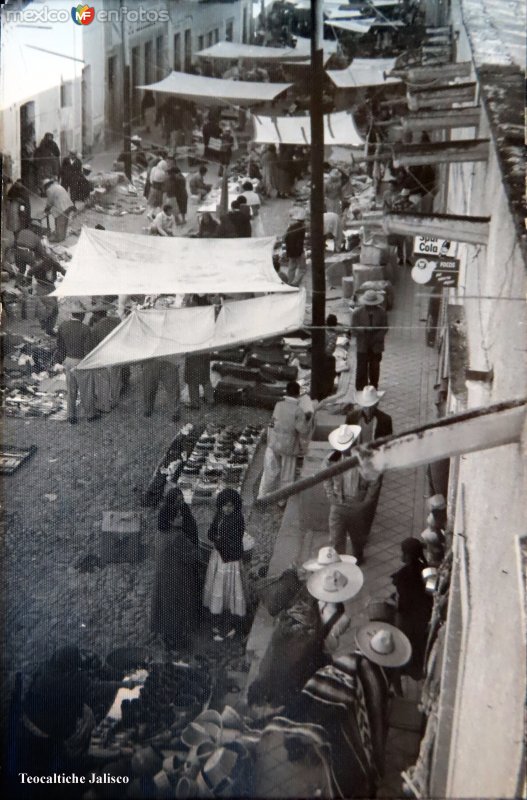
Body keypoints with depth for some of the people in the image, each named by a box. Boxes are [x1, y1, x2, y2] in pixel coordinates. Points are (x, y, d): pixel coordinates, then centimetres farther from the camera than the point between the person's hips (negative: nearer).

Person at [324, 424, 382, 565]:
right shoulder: (333, 459, -10)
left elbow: (374, 483, -8)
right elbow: (327, 479, 7)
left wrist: (366, 502, -10)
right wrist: (331, 497, 0)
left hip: (357, 505, -1)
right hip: (338, 504, 1)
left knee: (357, 536, 20)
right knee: (336, 538, -3)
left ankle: (358, 557, 46)